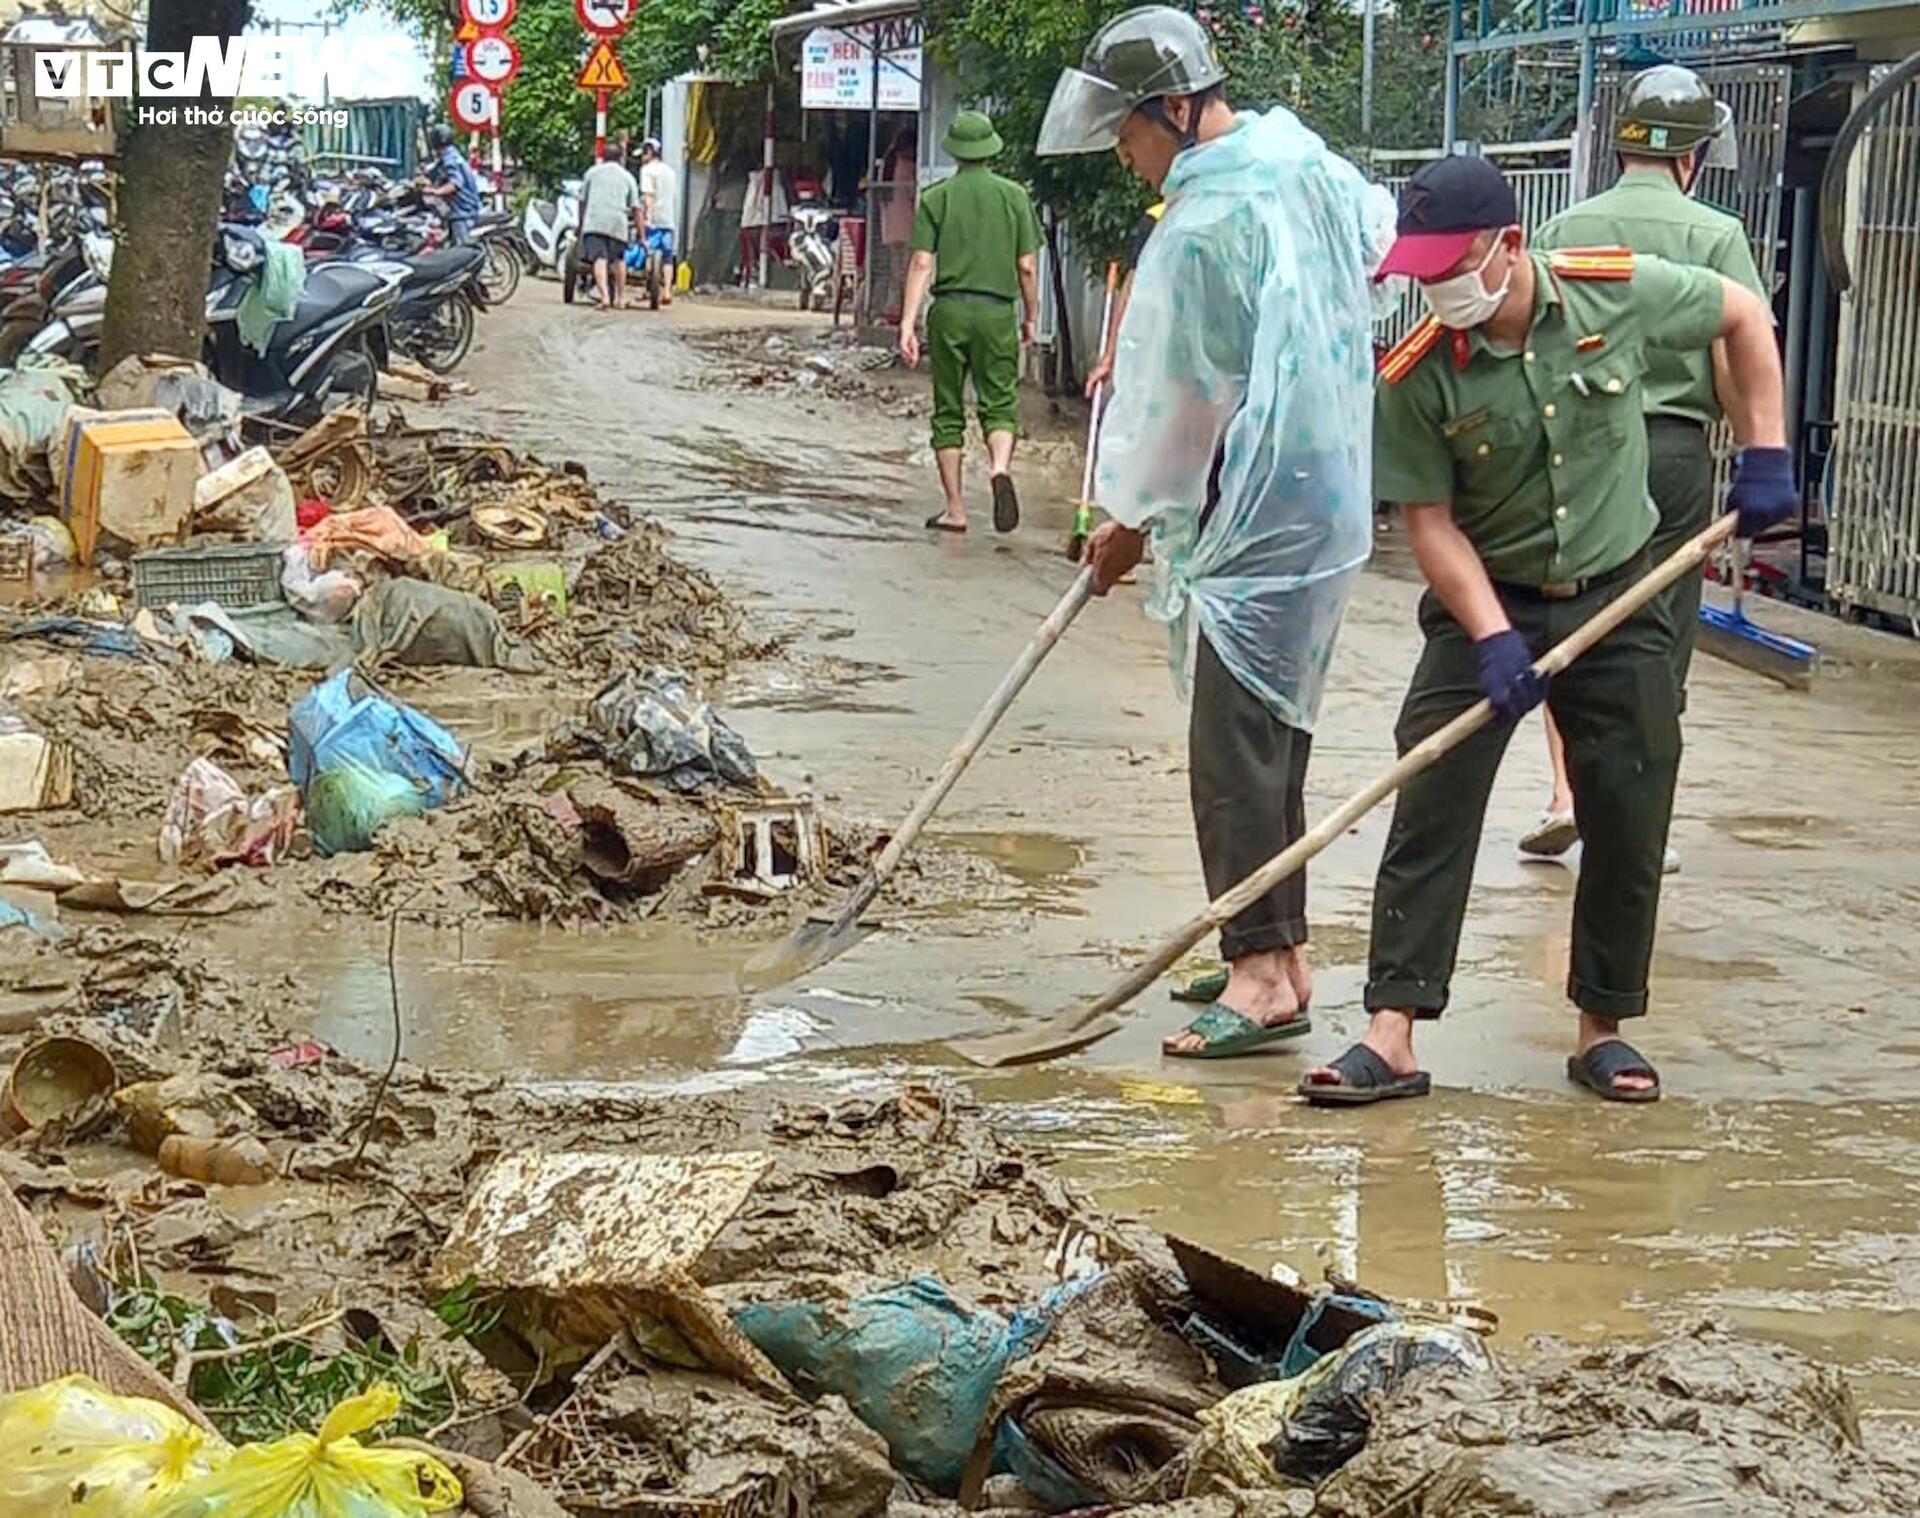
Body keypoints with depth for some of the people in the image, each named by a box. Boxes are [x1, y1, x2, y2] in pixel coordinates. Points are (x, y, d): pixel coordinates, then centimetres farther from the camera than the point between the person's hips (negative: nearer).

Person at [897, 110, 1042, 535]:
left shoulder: (936, 198, 3)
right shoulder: (1014, 196, 4)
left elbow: (921, 264, -4)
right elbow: (1027, 267, 3)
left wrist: (908, 324, -5)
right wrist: (1031, 317, 16)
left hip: (949, 310, 0)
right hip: (997, 310, 0)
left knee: (948, 412, 8)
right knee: (999, 403, 6)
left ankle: (955, 510, 9)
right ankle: (1000, 468, -25)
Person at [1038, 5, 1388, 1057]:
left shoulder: (1201, 227, -19)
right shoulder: (1307, 162, 8)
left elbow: (1174, 398, -12)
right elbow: (1382, 235, 27)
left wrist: (1129, 518, 2)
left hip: (1257, 513, -10)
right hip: (1328, 497, 10)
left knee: (1235, 742, -10)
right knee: (1272, 731, 15)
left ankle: (1262, 972, -12)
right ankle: (1277, 950, 21)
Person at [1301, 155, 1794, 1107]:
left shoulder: (1621, 295, -14)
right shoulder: (1416, 378, -17)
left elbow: (1742, 316, 4)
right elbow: (1430, 522, -12)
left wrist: (1765, 453, -2)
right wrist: (1492, 641, -23)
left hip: (1617, 600, 1)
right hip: (1485, 603, -1)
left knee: (1630, 815, 3)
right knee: (1430, 807, -10)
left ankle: (1603, 1027, 18)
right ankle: (1392, 1034, -9)